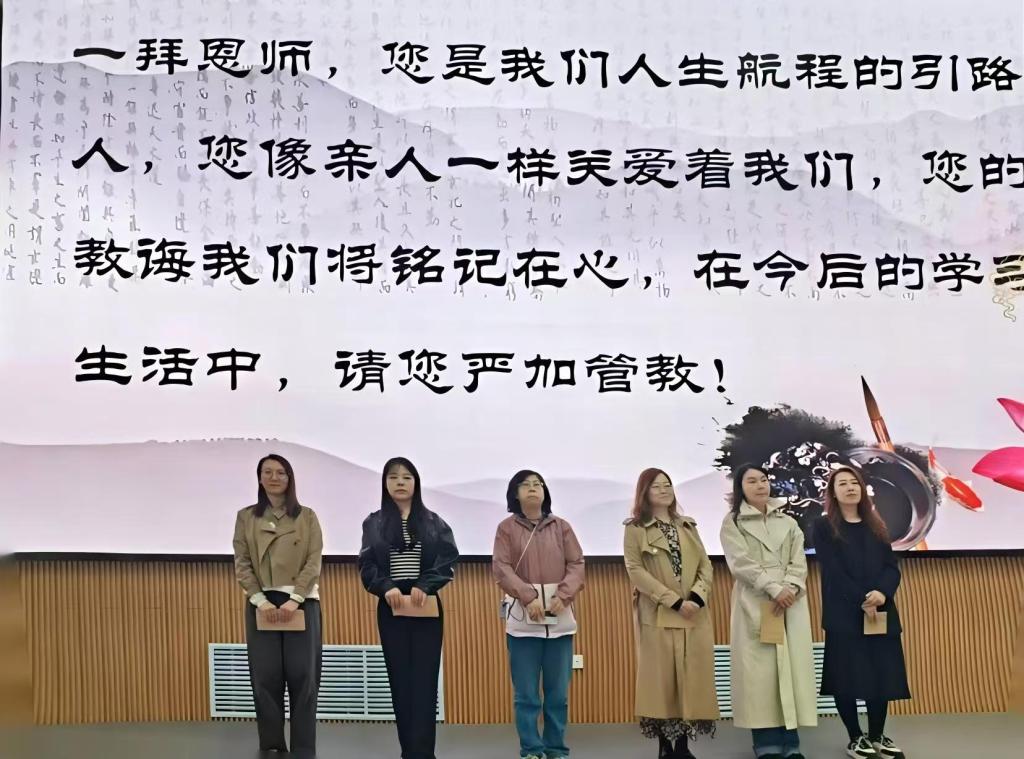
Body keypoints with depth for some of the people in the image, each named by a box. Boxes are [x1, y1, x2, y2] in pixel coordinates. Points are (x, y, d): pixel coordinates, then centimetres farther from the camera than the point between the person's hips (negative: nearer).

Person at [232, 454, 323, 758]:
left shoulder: (307, 516, 6)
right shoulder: (246, 517, 9)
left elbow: (314, 561, -1)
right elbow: (241, 563, 2)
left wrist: (294, 599, -13)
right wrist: (260, 600, -11)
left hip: (301, 602, -1)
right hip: (262, 603, 1)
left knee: (302, 675, -3)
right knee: (266, 676, 0)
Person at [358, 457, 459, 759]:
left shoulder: (433, 522, 5)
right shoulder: (373, 523, 6)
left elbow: (447, 561, -4)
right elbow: (366, 566, -1)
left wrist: (424, 586, -19)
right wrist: (386, 587, -19)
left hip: (427, 608, -1)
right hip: (390, 609, 1)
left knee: (424, 680, -5)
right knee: (399, 679, 3)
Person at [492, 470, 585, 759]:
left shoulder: (561, 526, 9)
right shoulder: (506, 528, 4)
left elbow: (577, 565, 3)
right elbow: (501, 568, -6)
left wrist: (563, 596, -13)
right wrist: (529, 597, -18)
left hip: (559, 617, 2)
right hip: (522, 618, -2)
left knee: (558, 692, 5)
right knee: (526, 693, 0)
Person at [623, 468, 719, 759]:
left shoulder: (688, 526, 16)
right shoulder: (635, 529, 1)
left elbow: (705, 565, 9)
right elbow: (636, 570, -9)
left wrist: (697, 597, -10)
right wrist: (674, 601, -15)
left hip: (694, 615, 4)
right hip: (658, 616, -4)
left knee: (691, 678, 3)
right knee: (662, 678, -3)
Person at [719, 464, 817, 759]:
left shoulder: (788, 522, 17)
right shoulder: (732, 522, 4)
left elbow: (799, 562, 7)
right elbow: (741, 563, -8)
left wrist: (790, 589, -12)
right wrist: (774, 589, -17)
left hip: (791, 602, 3)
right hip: (755, 603, -3)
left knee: (791, 666, -1)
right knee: (760, 669, -6)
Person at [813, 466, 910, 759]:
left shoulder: (876, 526, 15)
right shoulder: (824, 527, 1)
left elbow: (892, 567, 5)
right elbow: (833, 571, -8)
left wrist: (882, 593, -15)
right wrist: (861, 601, -17)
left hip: (881, 612, 4)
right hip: (844, 614, -4)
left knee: (883, 674, 3)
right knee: (847, 674, -3)